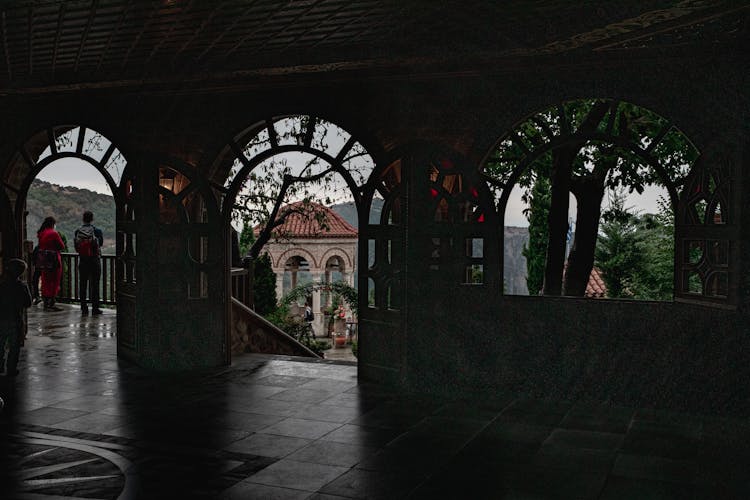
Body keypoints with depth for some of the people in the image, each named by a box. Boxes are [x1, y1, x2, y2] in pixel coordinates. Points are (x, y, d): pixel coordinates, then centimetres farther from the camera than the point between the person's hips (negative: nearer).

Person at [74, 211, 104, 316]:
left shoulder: (77, 232, -2)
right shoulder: (97, 231, -10)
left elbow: (76, 247, 4)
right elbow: (101, 243, 6)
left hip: (82, 261, 2)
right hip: (95, 260, -2)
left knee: (83, 284, 9)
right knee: (95, 284, 3)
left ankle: (84, 308, 10)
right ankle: (95, 308, 3)